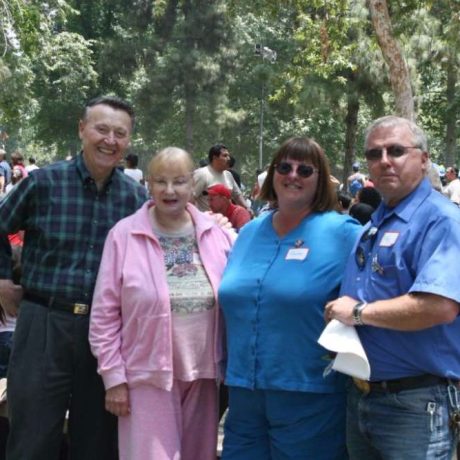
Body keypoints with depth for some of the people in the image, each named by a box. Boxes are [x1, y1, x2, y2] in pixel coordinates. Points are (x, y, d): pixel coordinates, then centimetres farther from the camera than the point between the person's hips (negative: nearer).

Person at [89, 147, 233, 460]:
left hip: (203, 374, 4)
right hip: (149, 376, -3)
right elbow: (105, 315, -5)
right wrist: (113, 376, -7)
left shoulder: (216, 234, 3)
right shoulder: (124, 235, -6)